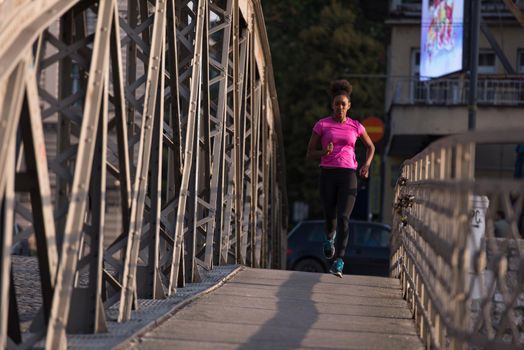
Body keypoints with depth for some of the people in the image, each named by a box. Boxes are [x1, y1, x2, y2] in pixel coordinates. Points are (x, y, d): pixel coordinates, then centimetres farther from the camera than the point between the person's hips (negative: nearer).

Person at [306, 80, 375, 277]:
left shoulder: (356, 126, 7)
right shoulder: (321, 125, 3)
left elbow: (370, 146, 24)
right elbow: (310, 154, 5)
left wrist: (366, 165, 5)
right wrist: (324, 152, -18)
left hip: (348, 176, 0)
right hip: (327, 175, 0)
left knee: (343, 218, -17)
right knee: (330, 219, 5)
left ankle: (338, 263, -14)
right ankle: (330, 235, 43)